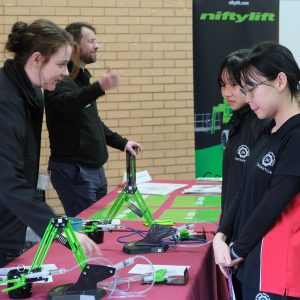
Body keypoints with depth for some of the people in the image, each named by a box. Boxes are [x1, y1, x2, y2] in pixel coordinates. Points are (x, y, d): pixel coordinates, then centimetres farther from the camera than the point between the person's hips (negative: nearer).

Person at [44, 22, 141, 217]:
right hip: (73, 171, -9)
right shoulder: (61, 78, -14)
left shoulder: (82, 78, 15)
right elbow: (69, 102, -37)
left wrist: (121, 142, 20)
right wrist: (99, 88, -55)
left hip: (95, 168, 9)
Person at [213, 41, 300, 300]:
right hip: (254, 260, 8)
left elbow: (273, 203, -18)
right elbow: (245, 192, 10)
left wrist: (237, 250, -8)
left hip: (277, 268, -8)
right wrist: (221, 235, -3)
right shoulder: (270, 134, 12)